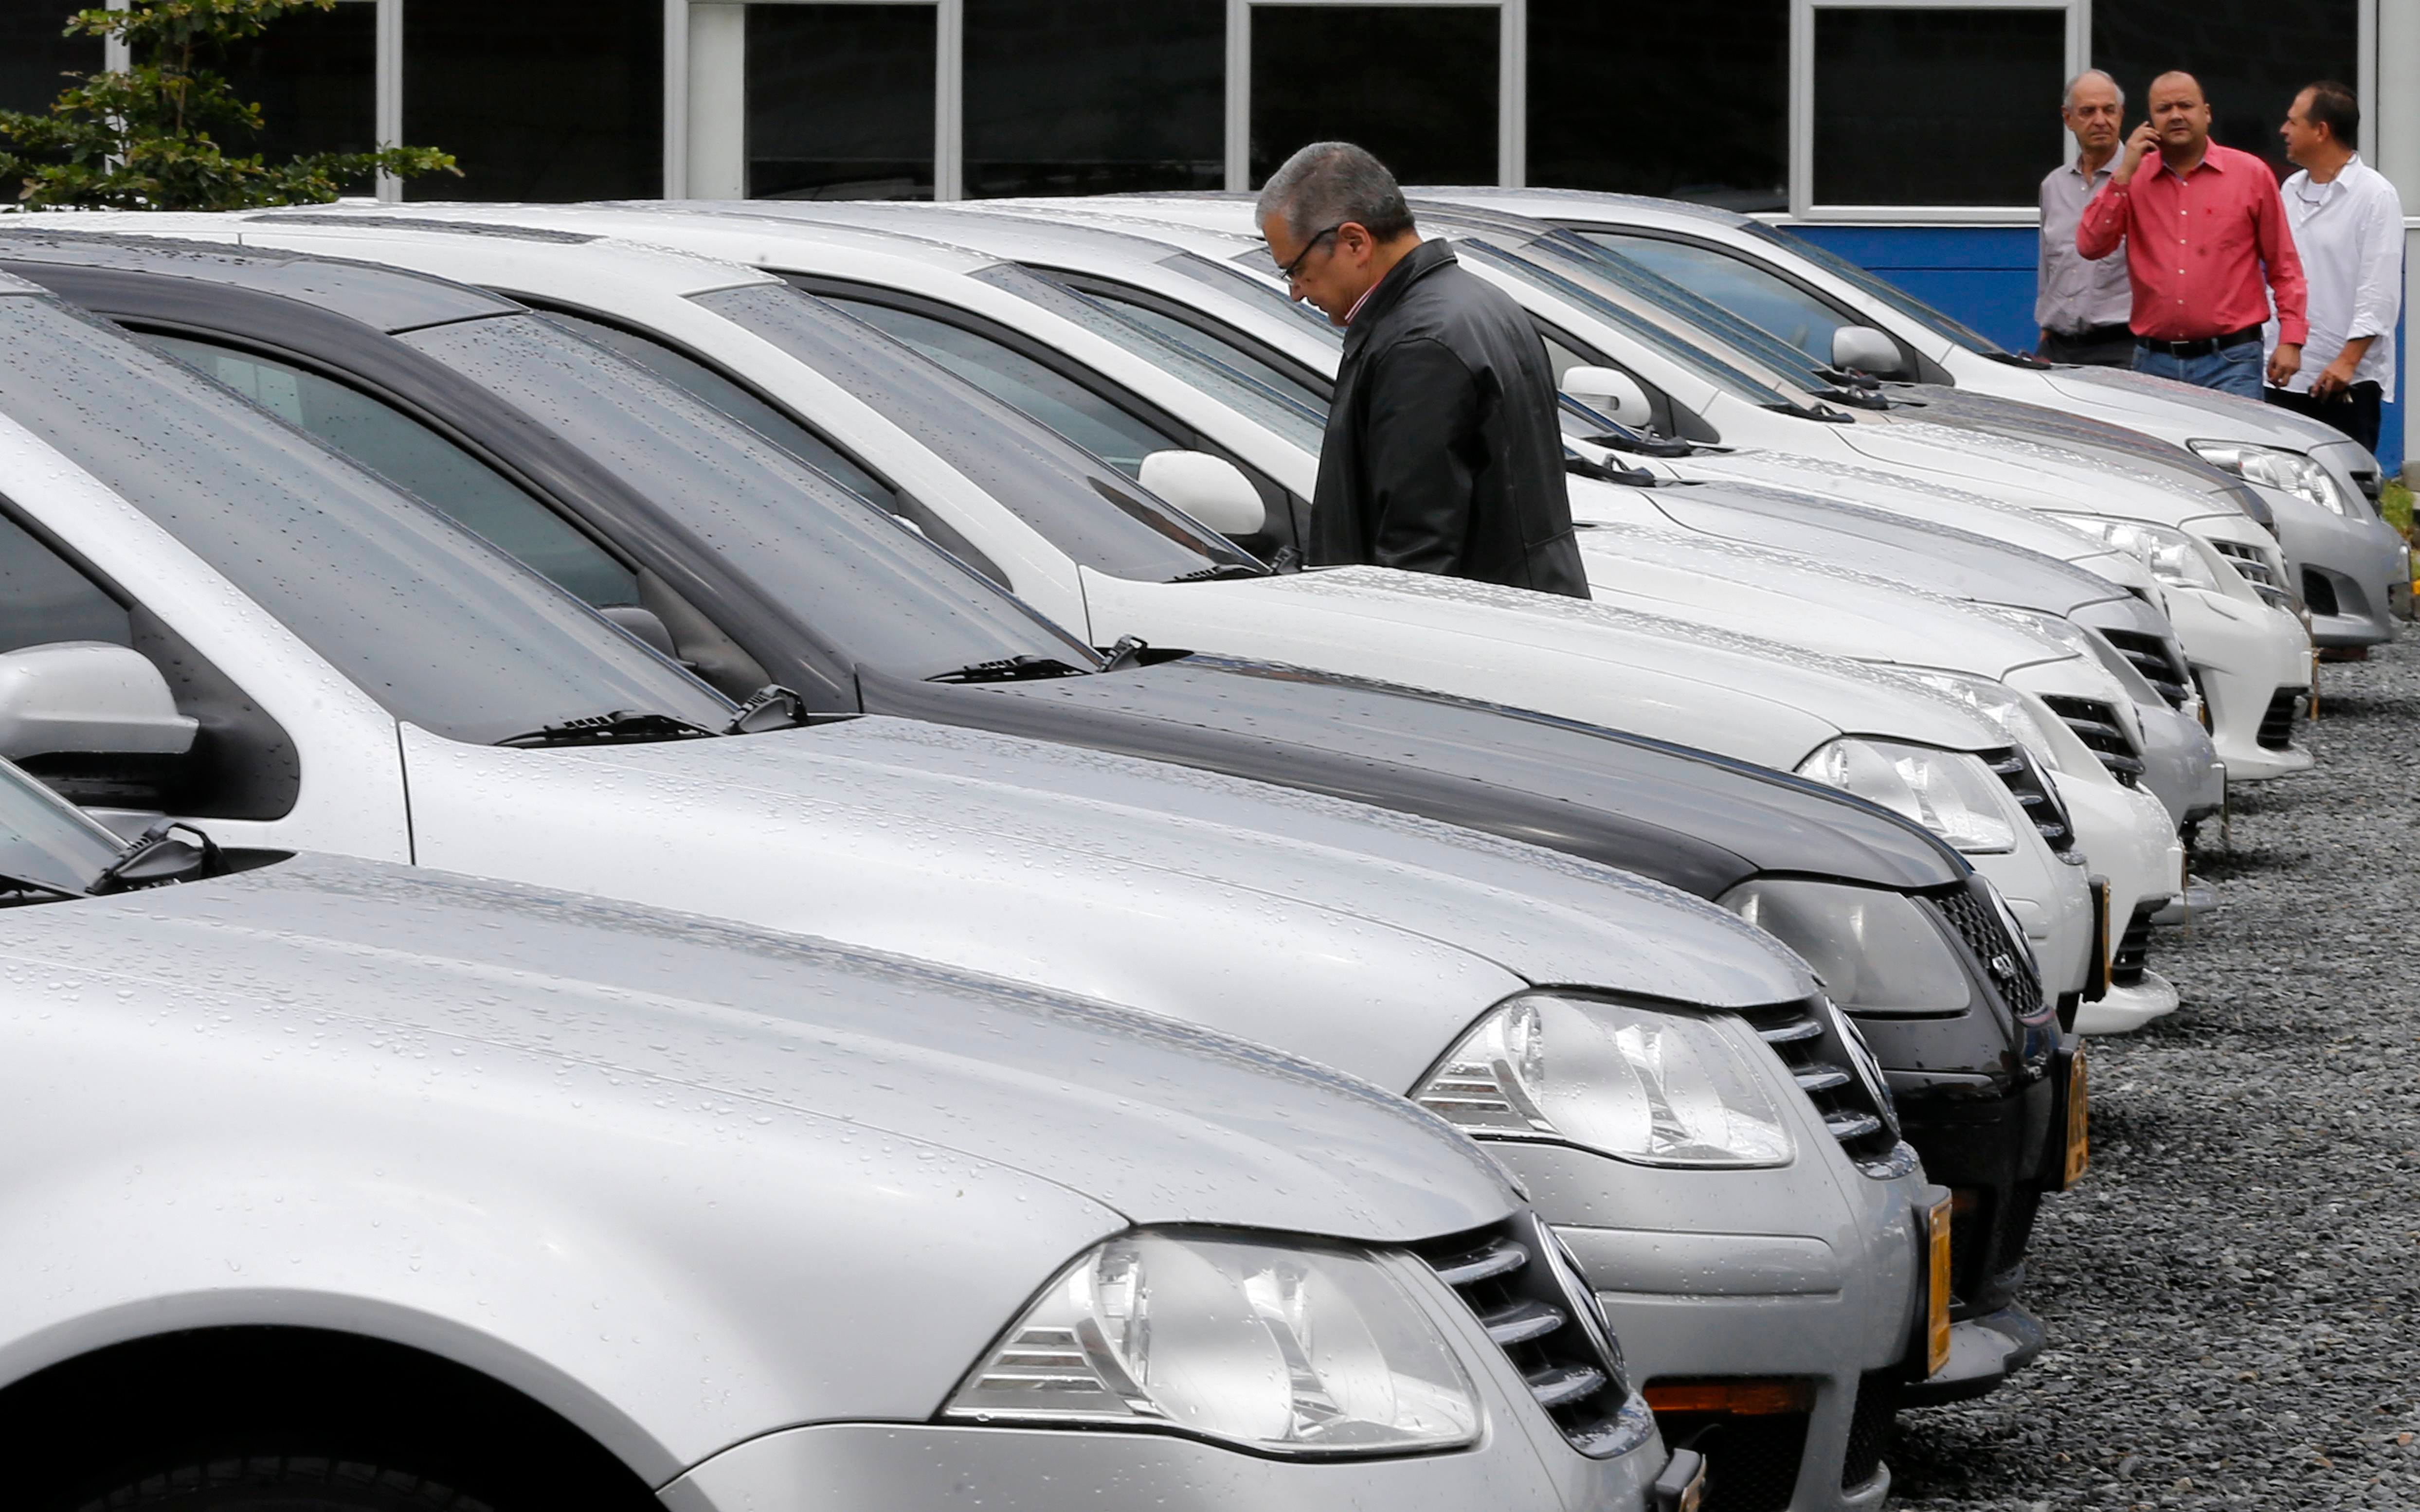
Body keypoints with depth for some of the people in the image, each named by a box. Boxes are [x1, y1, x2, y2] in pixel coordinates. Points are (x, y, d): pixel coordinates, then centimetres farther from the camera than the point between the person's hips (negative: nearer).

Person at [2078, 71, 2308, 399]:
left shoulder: (2251, 174, 4)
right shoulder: (2134, 180, 10)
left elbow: (2284, 267, 6)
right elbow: (2090, 245, -3)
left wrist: (2291, 339, -3)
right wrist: (2124, 174, -6)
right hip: (2153, 362, 2)